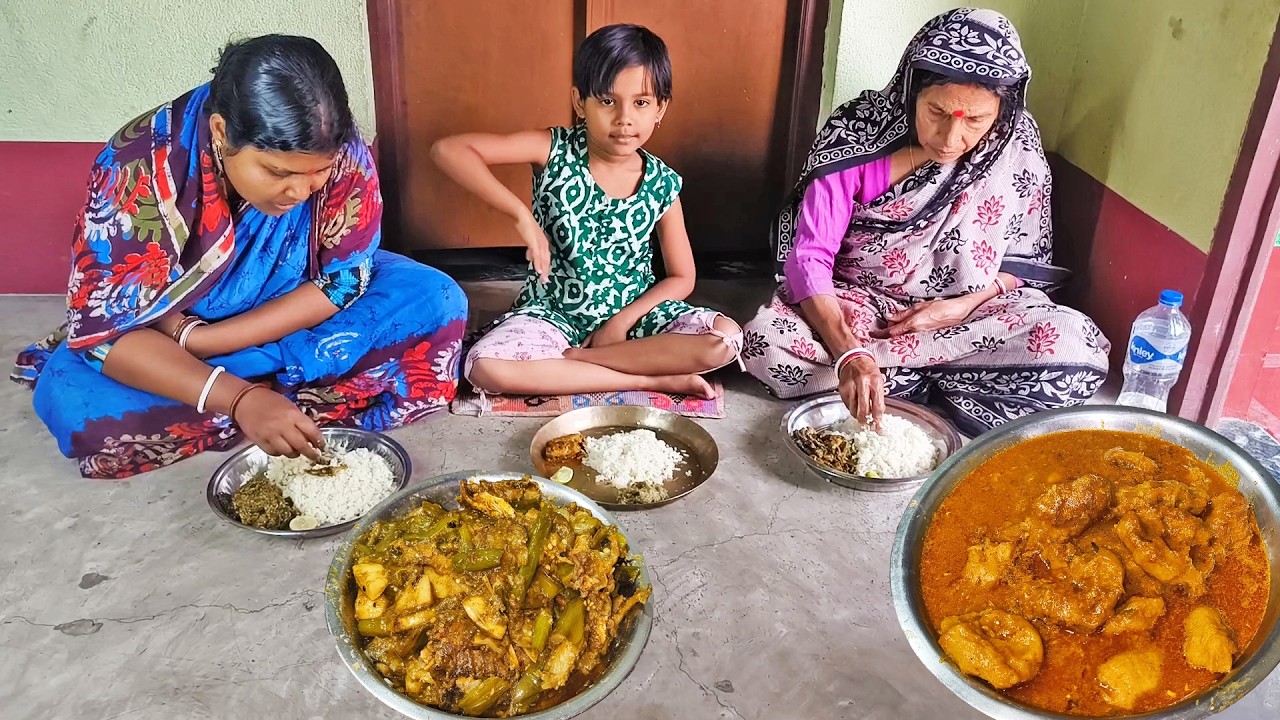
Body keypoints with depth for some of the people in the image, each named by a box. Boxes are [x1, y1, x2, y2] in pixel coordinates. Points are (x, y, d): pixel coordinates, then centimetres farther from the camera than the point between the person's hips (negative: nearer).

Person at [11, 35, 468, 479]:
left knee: (436, 302, -22)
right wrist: (240, 398, -43)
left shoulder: (340, 152, -24)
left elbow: (343, 282, -16)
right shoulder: (139, 165, -29)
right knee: (69, 402, -30)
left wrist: (198, 340, -25)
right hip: (168, 339, -1)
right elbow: (101, 328, -27)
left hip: (299, 321, 1)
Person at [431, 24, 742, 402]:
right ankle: (652, 379, -24)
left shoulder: (662, 184, -8)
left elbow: (682, 278, 0)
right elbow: (447, 150, -23)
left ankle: (566, 359, -18)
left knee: (726, 339, -23)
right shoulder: (554, 151, -14)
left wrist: (623, 320, -14)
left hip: (633, 311, 2)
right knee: (485, 368, -30)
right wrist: (521, 214, -31)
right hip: (553, 311, -1)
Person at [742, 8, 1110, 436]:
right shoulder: (857, 137, -19)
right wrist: (848, 353, -37)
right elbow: (809, 257, -21)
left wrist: (963, 307, -17)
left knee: (1079, 357, -25)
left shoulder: (1017, 149, -11)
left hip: (970, 312, 1)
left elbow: (1027, 259, 2)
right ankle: (943, 385, -17)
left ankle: (899, 386, -14)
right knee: (765, 344, -31)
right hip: (853, 306, -1)